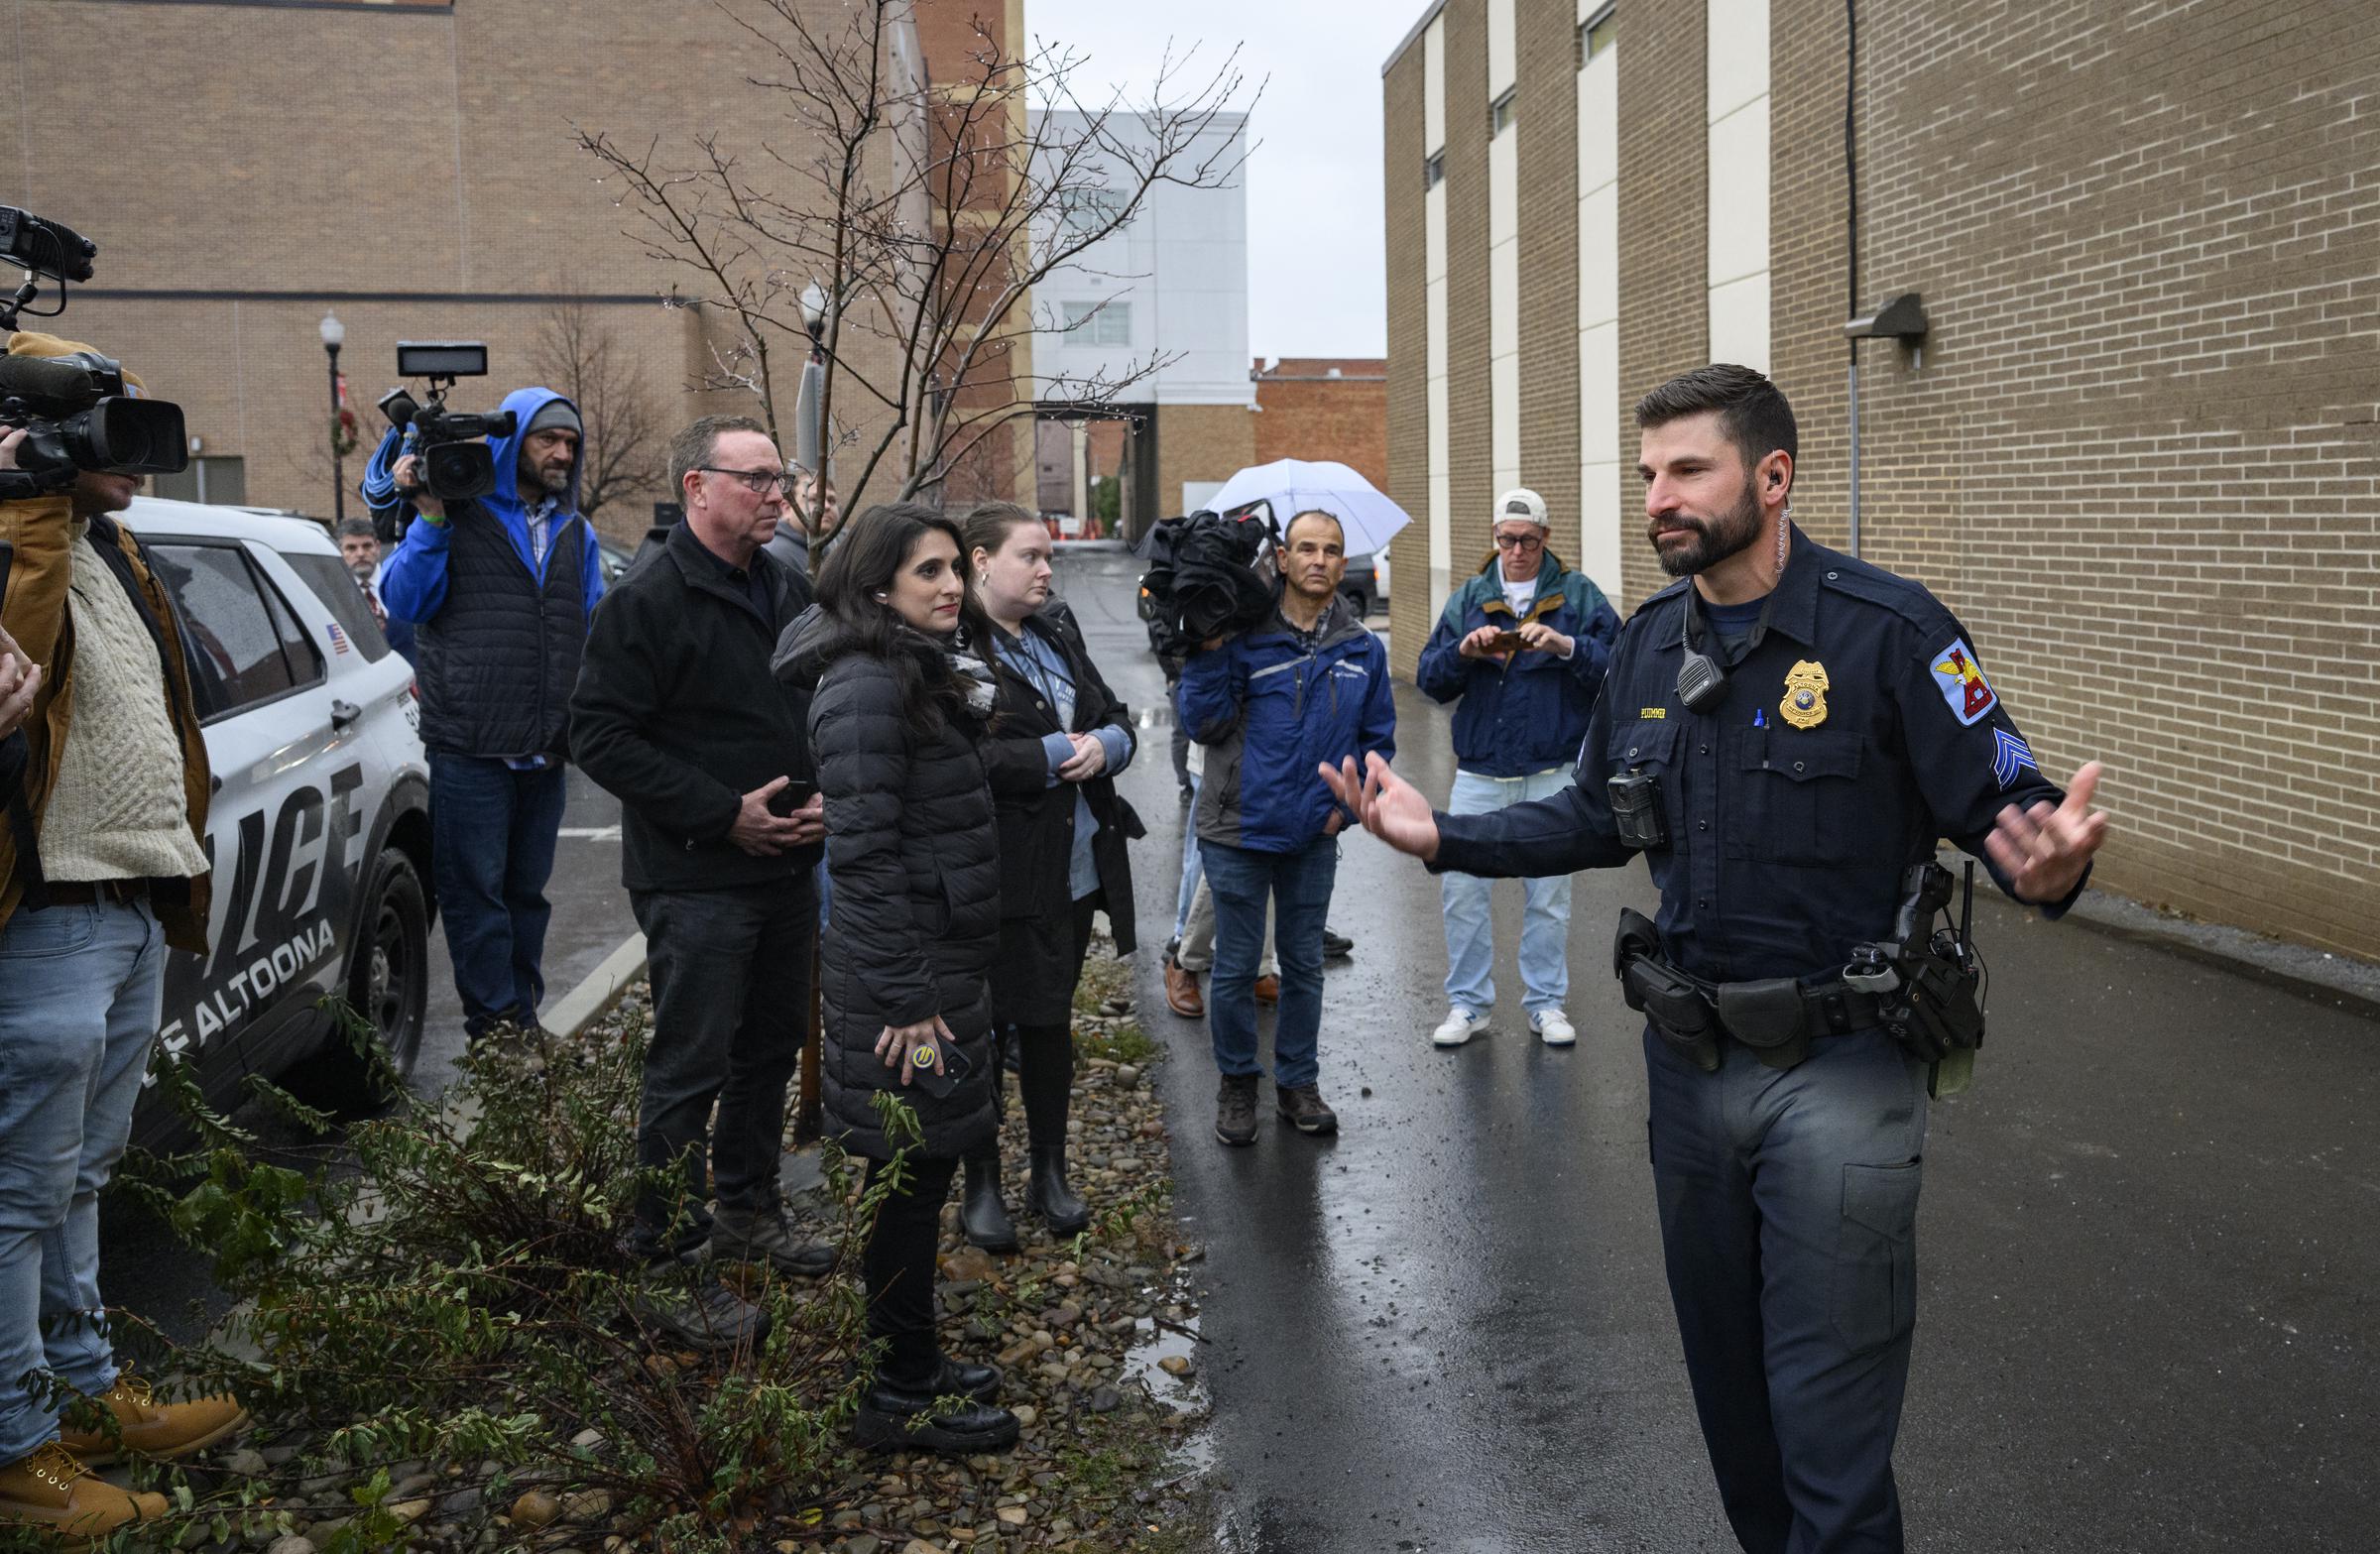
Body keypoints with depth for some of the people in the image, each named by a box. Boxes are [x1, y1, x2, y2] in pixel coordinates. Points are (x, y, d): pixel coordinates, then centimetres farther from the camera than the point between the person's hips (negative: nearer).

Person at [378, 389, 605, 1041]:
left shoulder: (575, 532, 15)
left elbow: (593, 631, 18)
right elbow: (403, 601, -7)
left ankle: (524, 1023, 22)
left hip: (545, 752, 5)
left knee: (527, 890, 13)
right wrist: (430, 519, -18)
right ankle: (494, 1028, 4)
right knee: (476, 892, -2)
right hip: (471, 748, -5)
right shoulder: (461, 513, -1)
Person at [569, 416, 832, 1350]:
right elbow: (601, 735, -16)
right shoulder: (649, 602, -13)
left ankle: (748, 1210, 35)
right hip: (696, 879, -8)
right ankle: (668, 1265, 7)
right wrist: (725, 813, -19)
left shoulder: (790, 594, 11)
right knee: (690, 1068, -4)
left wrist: (826, 794, 1)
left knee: (773, 1044, 18)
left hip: (788, 867, 8)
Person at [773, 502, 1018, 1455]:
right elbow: (864, 854, -22)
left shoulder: (926, 672, 14)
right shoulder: (865, 684, -18)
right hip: (903, 980, -10)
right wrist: (904, 1002, -22)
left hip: (944, 961, 10)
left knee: (921, 1174, 17)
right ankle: (901, 1399, 13)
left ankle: (913, 1365, 30)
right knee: (911, 1179, 0)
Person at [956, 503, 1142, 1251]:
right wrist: (1052, 757, -19)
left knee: (1051, 1019, 17)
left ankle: (1050, 1173, 31)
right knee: (985, 1022, 7)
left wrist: (1105, 743, -7)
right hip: (996, 873, -7)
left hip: (1075, 867, 7)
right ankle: (981, 1186, 22)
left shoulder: (1057, 631, 11)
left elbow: (1117, 718, 16)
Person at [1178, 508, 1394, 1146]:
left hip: (1314, 836, 3)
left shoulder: (1362, 650, 3)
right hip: (1240, 830, -3)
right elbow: (1205, 725, -11)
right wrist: (1207, 658, -23)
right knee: (1236, 968, 6)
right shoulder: (1245, 637, -9)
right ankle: (1236, 1083, 24)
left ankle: (1298, 1082, 29)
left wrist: (1347, 801, -1)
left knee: (1304, 965, 14)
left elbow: (1378, 737, 12)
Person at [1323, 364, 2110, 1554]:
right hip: (1690, 1061, 6)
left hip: (1836, 1072, -6)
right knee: (1725, 1377, 22)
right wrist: (1441, 835, 5)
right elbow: (1598, 818, 15)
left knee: (1829, 1419, 1)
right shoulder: (1652, 641, 5)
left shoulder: (1888, 631, -15)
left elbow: (2001, 810, -15)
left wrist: (2047, 870, -38)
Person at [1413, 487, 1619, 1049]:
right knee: (1462, 888, 1)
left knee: (1549, 893, 6)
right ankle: (1467, 1003, 15)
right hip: (1479, 773, 2)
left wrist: (1566, 646, -23)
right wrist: (1463, 650, -14)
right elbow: (1430, 680, 5)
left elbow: (1617, 666, -8)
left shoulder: (1578, 594, 3)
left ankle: (1546, 1003, 20)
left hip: (1552, 775, -2)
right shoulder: (1469, 597, 10)